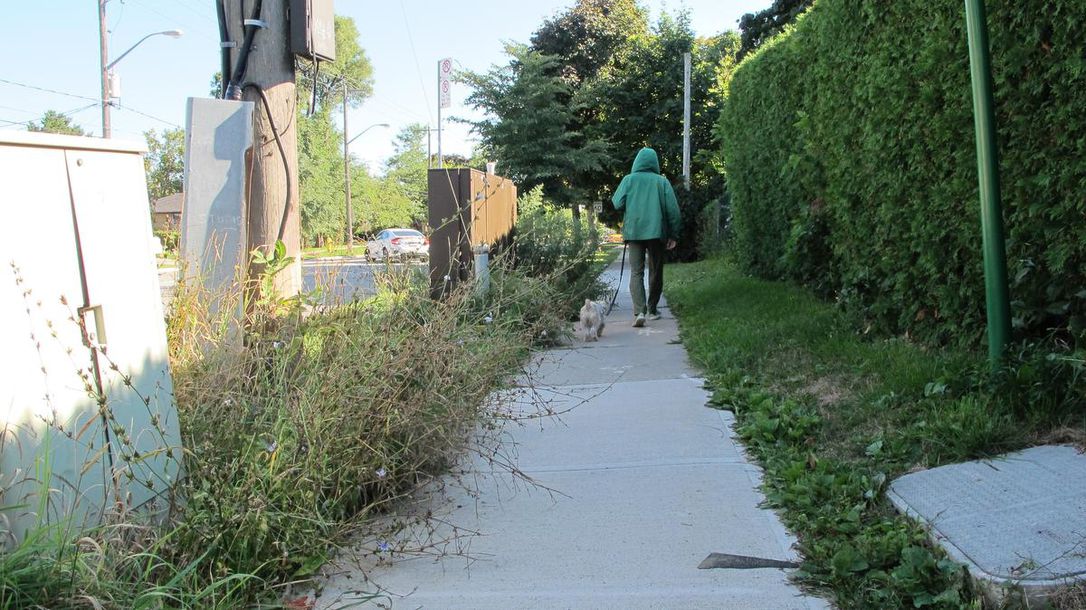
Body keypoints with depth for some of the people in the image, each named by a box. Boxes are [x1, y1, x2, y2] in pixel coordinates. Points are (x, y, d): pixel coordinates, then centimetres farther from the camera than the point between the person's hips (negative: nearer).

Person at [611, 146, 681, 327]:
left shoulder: (629, 180, 1)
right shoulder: (662, 181, 2)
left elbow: (617, 203, -5)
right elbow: (673, 209, -1)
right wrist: (673, 235, 6)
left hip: (633, 231, 0)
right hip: (656, 231, 0)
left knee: (636, 272, -2)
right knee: (656, 272, 14)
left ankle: (639, 311, -18)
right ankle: (652, 310, 22)